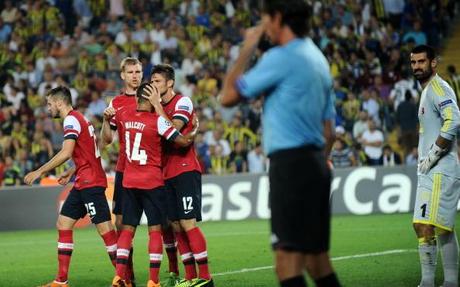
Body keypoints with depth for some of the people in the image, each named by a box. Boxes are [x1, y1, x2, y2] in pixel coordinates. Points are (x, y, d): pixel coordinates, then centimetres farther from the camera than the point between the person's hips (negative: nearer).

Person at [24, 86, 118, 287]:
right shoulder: (78, 118, 18)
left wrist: (40, 172, -19)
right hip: (83, 183, 10)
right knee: (63, 224, 9)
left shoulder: (72, 120, -12)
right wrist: (71, 172, 20)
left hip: (90, 183, -10)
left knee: (104, 228, -9)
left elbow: (66, 153, -23)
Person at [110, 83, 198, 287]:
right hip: (152, 183, -5)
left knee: (127, 229, 10)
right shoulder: (157, 120, -14)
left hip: (129, 182, 5)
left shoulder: (124, 116, 1)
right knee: (155, 230, 0)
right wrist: (194, 132, 4)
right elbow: (183, 141, -13)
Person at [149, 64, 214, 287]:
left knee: (188, 224, -12)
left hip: (186, 170, -8)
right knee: (176, 227, 5)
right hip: (167, 174, 8)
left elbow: (173, 129, -20)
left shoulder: (183, 102, -6)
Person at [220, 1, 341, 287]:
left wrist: (247, 48, 3)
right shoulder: (318, 59, 18)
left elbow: (229, 96, -6)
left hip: (290, 161, -9)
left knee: (288, 261, -12)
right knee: (317, 259, 12)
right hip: (316, 164, 9)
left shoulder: (281, 57, -9)